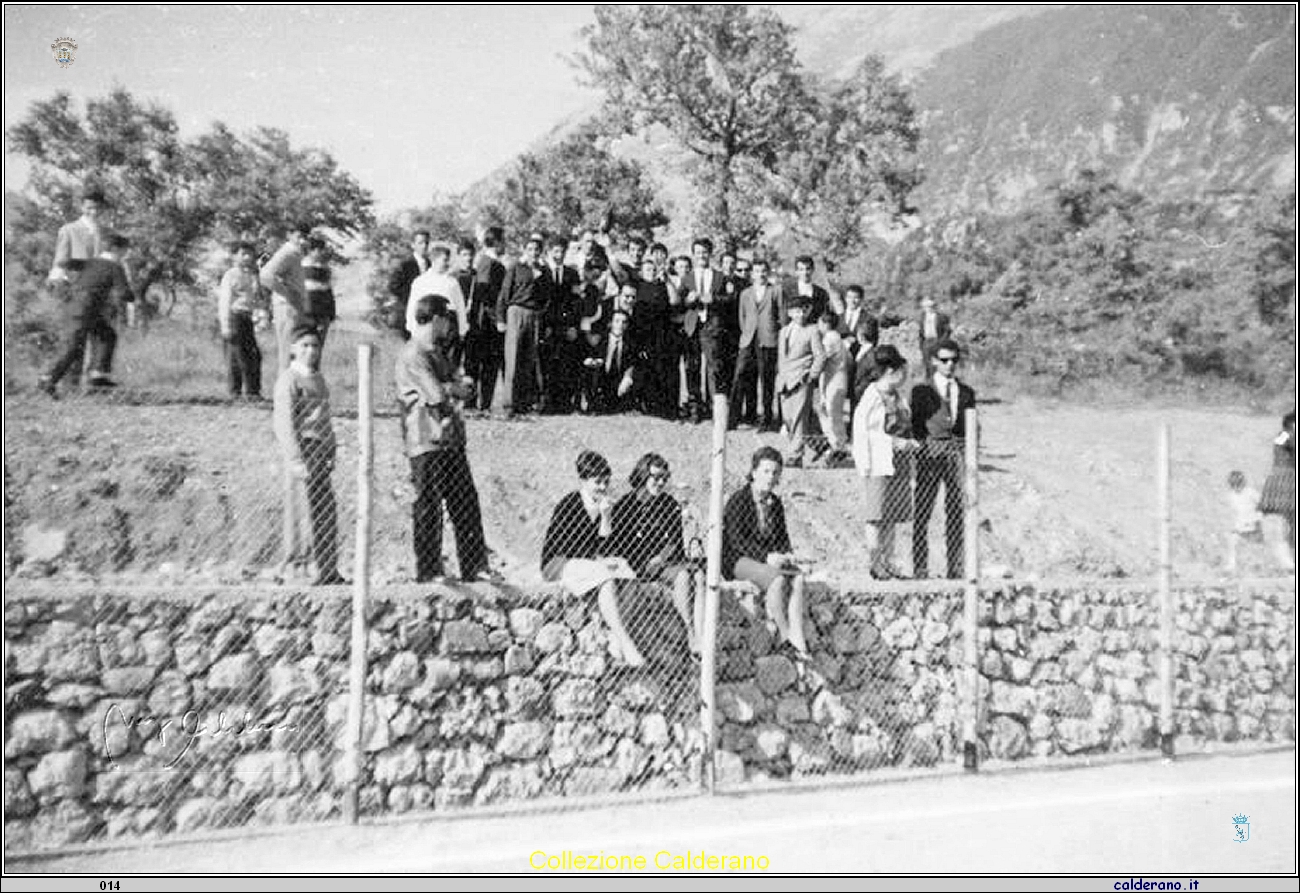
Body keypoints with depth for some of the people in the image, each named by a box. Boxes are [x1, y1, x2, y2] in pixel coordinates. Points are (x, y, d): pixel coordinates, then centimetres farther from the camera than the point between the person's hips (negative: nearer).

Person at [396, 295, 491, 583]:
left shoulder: (439, 352, 17)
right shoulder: (412, 355, -12)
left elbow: (461, 389, 9)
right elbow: (437, 394, -19)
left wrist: (449, 389, -11)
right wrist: (455, 388, -1)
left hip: (451, 438, 8)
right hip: (426, 442, -8)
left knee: (466, 503, 9)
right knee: (428, 508, 1)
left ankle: (475, 569, 17)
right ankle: (428, 574, 12)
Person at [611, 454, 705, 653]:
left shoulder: (669, 504, 15)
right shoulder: (624, 506, 1)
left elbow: (675, 541, 15)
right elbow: (618, 548, -2)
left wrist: (663, 556, -6)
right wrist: (649, 564, -13)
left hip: (668, 561, 4)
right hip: (639, 568, -4)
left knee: (699, 574, -27)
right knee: (683, 575, -31)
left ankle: (701, 639, -38)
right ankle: (691, 637, -31)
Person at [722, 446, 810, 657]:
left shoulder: (775, 503, 12)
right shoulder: (738, 500, -9)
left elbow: (782, 536, 17)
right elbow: (737, 539, -17)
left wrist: (786, 554, -6)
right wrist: (767, 556, -26)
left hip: (769, 559, 6)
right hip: (737, 561, -6)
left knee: (798, 578, -23)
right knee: (777, 579, -32)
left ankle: (798, 639, -29)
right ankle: (785, 637, -21)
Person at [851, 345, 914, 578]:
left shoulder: (897, 395, 13)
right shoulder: (872, 395, -9)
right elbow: (862, 430, -10)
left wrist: (907, 442, 7)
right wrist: (893, 442, -14)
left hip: (899, 462, 7)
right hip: (879, 463, -7)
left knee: (892, 516, 9)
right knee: (877, 517, -3)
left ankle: (888, 563, 16)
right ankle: (874, 563, 5)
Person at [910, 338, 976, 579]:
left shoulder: (966, 392, 15)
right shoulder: (921, 390, 6)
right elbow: (915, 425, 3)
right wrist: (923, 446, -8)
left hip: (958, 451, 3)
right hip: (930, 450, -3)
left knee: (957, 512, 5)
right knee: (922, 512, -3)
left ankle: (956, 569, 12)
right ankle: (920, 569, 2)